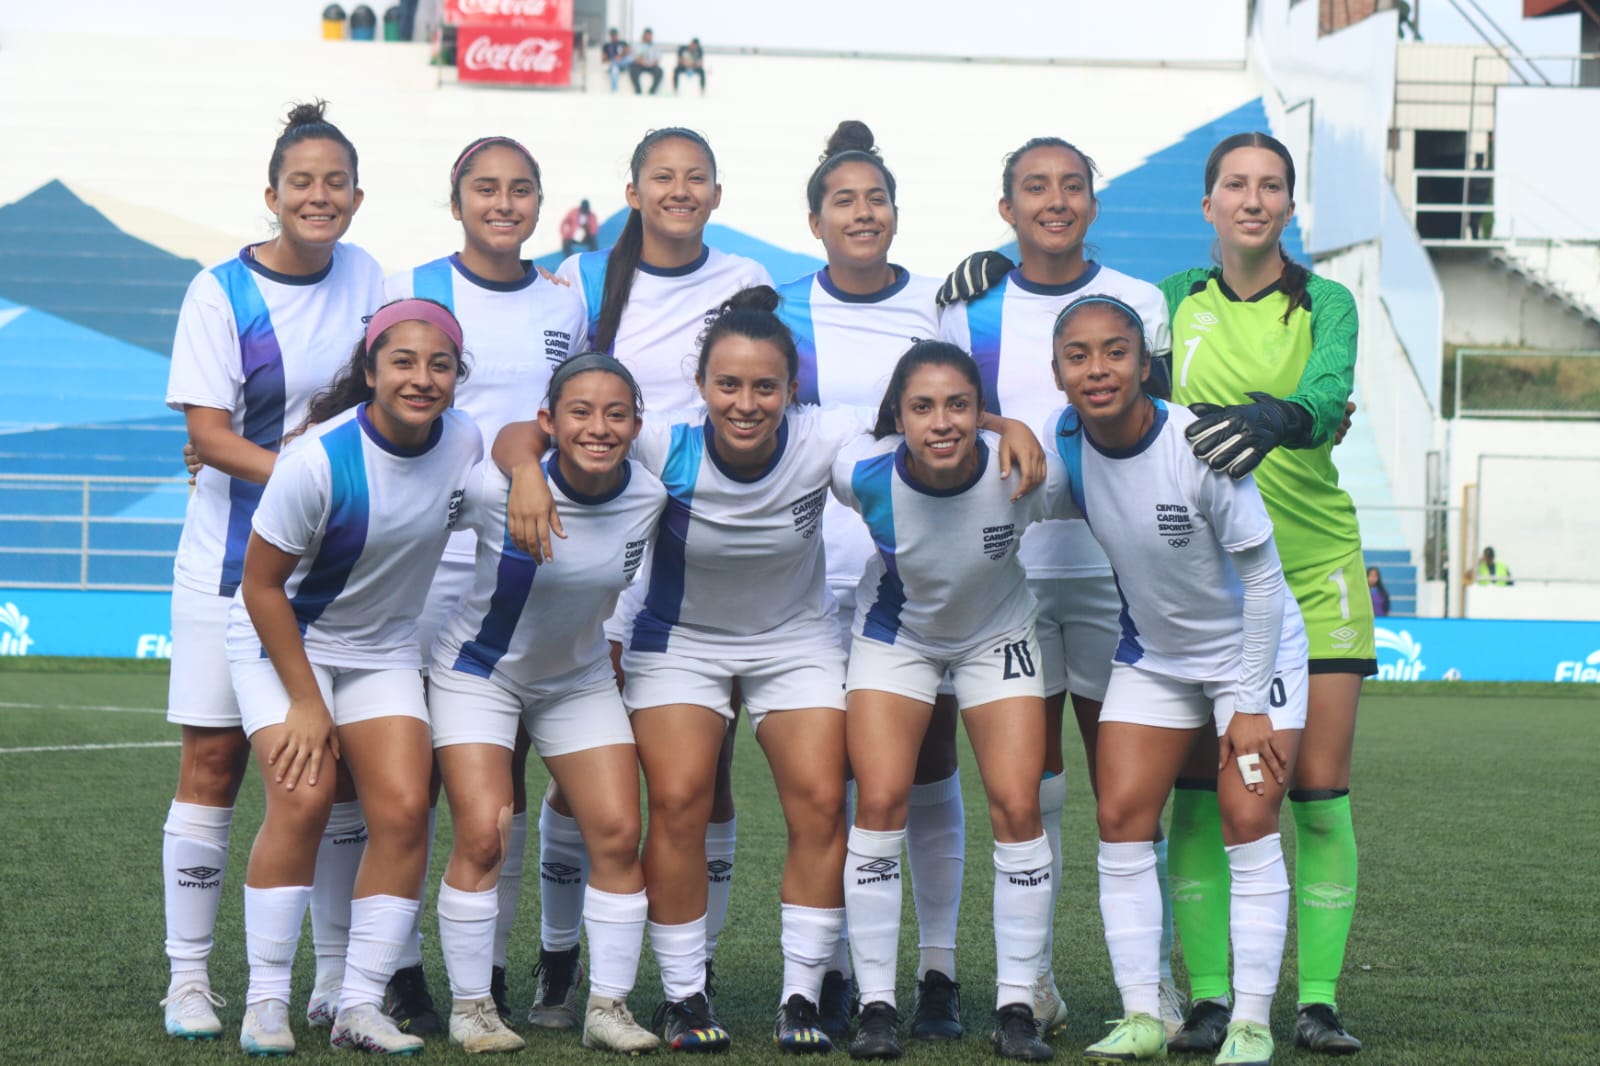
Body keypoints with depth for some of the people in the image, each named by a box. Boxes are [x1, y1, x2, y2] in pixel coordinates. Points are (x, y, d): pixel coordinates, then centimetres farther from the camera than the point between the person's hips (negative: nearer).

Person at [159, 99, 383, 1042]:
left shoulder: (366, 277, 5)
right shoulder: (222, 292, -8)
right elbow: (209, 435, -13)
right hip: (235, 562, -4)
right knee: (214, 760, -2)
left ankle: (339, 979, 13)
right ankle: (189, 978, 6)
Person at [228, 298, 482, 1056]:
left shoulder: (465, 443, -13)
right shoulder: (319, 459, -27)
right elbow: (261, 584, -18)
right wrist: (305, 703, -16)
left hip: (384, 650, 5)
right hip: (282, 638, -4)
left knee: (403, 809, -10)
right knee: (302, 800, -20)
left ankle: (360, 1006, -2)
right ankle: (265, 1004, -10)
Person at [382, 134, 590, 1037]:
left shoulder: (567, 304, 11)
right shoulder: (412, 291, 0)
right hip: (427, 558, -3)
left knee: (507, 766, 5)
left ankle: (489, 969, 12)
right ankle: (401, 971, 3)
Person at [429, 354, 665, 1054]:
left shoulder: (648, 498, -15)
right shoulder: (496, 488, -27)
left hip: (580, 677, 4)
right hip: (478, 672, -4)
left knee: (618, 833, -5)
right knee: (484, 836, -14)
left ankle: (608, 1007, 7)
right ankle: (471, 1005, 3)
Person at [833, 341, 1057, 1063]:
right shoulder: (862, 474, -30)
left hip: (998, 637, 0)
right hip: (895, 636, 0)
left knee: (1017, 807, -9)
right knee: (881, 801, -12)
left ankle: (1015, 1006, 3)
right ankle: (876, 1004, -1)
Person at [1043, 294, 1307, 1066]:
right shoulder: (1063, 444, -16)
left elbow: (1262, 576, -20)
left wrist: (1251, 706, -17)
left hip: (1252, 648, -5)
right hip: (1150, 654, 5)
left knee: (1249, 822, -10)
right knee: (1121, 819, -4)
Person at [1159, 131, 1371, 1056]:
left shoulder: (1327, 303, -1)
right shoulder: (1175, 301, 7)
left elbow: (1328, 391, -19)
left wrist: (1270, 420, -41)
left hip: (1313, 562, -1)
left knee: (1319, 791, -3)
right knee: (1200, 787, -3)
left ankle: (1320, 1000, 2)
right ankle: (1208, 997, 2)